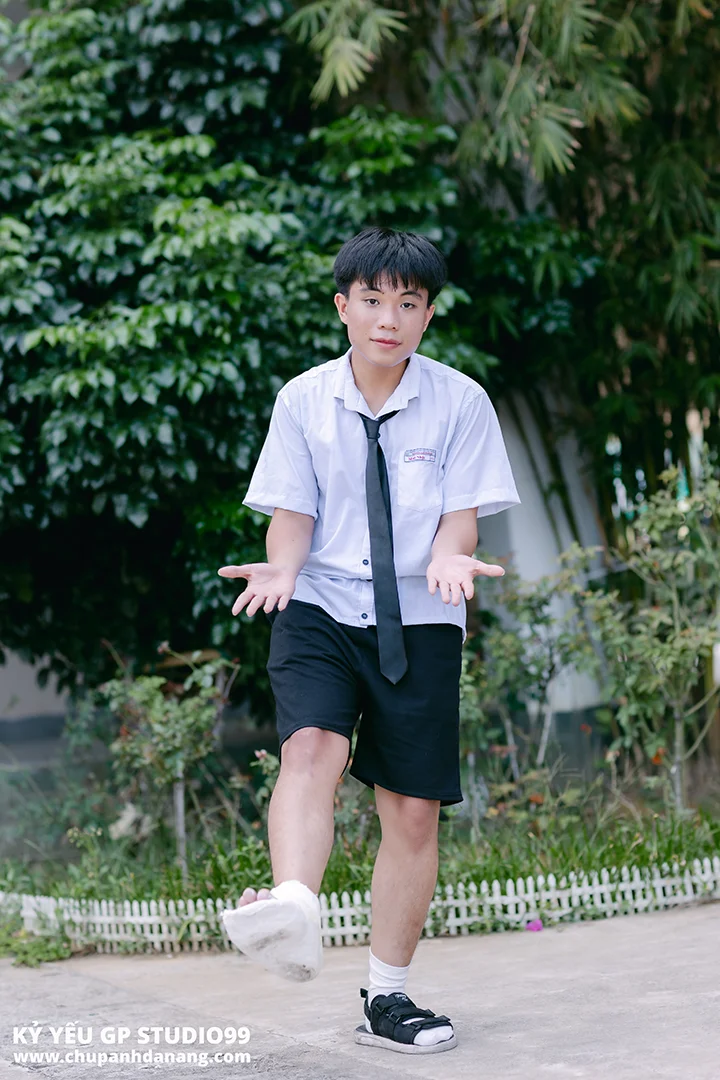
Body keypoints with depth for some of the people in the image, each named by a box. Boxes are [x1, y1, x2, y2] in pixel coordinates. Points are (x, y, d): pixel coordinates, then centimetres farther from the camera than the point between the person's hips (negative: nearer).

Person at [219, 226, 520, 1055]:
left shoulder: (459, 401, 0)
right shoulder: (303, 400, 2)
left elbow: (461, 512, -2)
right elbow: (293, 512, 2)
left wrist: (446, 558, -25)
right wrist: (284, 567, -19)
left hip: (419, 621, 1)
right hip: (320, 612, 0)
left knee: (413, 810, 3)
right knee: (311, 747, -29)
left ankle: (387, 998, 16)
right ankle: (292, 910, -50)